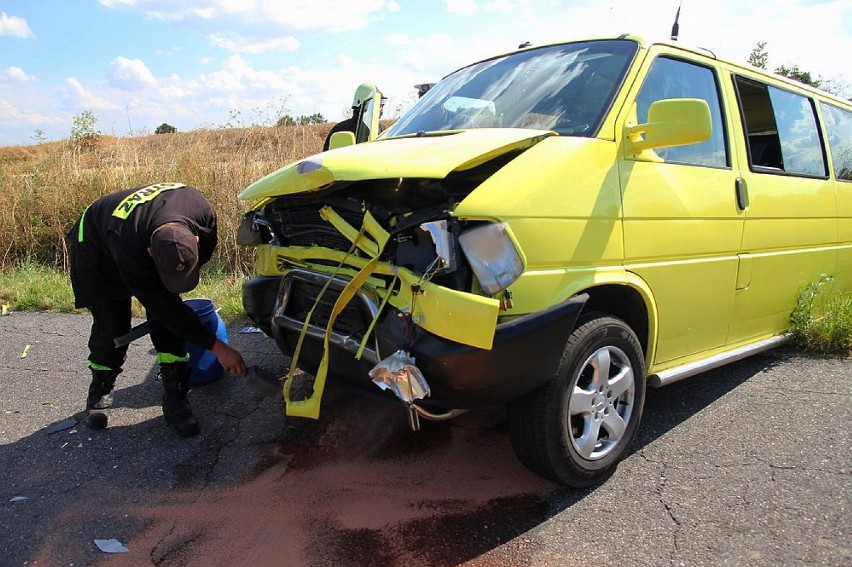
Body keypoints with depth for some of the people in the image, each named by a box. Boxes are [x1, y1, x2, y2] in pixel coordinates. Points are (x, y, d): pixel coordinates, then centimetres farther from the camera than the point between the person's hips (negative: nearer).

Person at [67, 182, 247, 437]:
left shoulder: (204, 213, -35)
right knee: (112, 323, -8)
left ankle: (175, 396, -4)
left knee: (167, 319, -12)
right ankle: (100, 388, 20)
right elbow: (163, 307, -37)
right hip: (97, 245, -3)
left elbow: (206, 250, -7)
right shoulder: (128, 245, -45)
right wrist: (217, 347, -37)